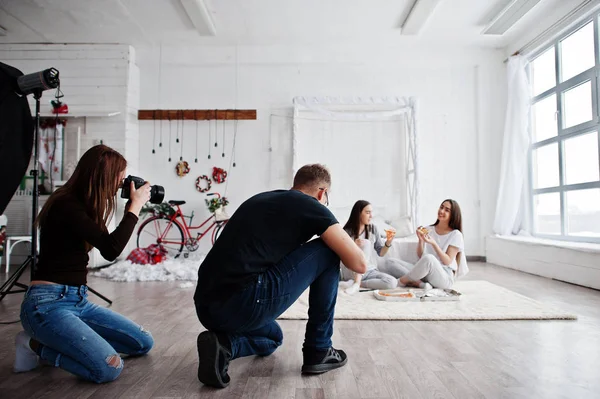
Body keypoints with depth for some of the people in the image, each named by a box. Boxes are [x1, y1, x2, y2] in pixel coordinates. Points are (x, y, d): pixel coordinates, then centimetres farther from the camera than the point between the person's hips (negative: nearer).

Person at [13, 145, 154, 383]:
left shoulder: (81, 204, 10)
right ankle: (36, 345, -1)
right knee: (109, 369, -23)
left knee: (143, 343, 6)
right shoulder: (66, 205, -17)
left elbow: (104, 245, 13)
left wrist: (131, 209, 5)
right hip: (47, 303, -9)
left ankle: (52, 341, 10)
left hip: (78, 300, 9)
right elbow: (111, 249, -25)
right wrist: (135, 205, -15)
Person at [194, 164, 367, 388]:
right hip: (243, 303, -8)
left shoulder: (260, 199, 24)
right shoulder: (311, 206, 3)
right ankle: (318, 351, 14)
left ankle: (224, 345, 8)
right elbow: (359, 264, 4)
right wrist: (341, 243, 26)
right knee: (328, 252, 9)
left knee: (272, 338, 38)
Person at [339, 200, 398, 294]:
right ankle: (356, 283, -29)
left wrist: (388, 242, -14)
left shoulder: (373, 229, 2)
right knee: (366, 242, -26)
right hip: (351, 272, -4)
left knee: (392, 282, -23)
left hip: (369, 272, 5)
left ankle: (355, 283, -16)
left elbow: (381, 253, 5)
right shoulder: (347, 232, -10)